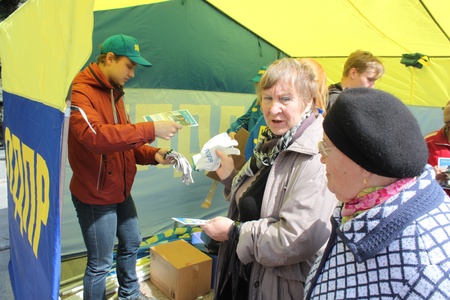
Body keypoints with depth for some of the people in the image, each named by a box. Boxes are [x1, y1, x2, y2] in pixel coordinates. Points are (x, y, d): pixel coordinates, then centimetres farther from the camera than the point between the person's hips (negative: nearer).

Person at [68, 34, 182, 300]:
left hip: (121, 192, 10)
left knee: (132, 243, 25)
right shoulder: (80, 93, -19)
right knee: (100, 264, 4)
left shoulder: (114, 93, 9)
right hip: (95, 196, -9)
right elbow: (96, 136, -37)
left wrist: (152, 154, -6)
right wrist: (150, 130, -37)